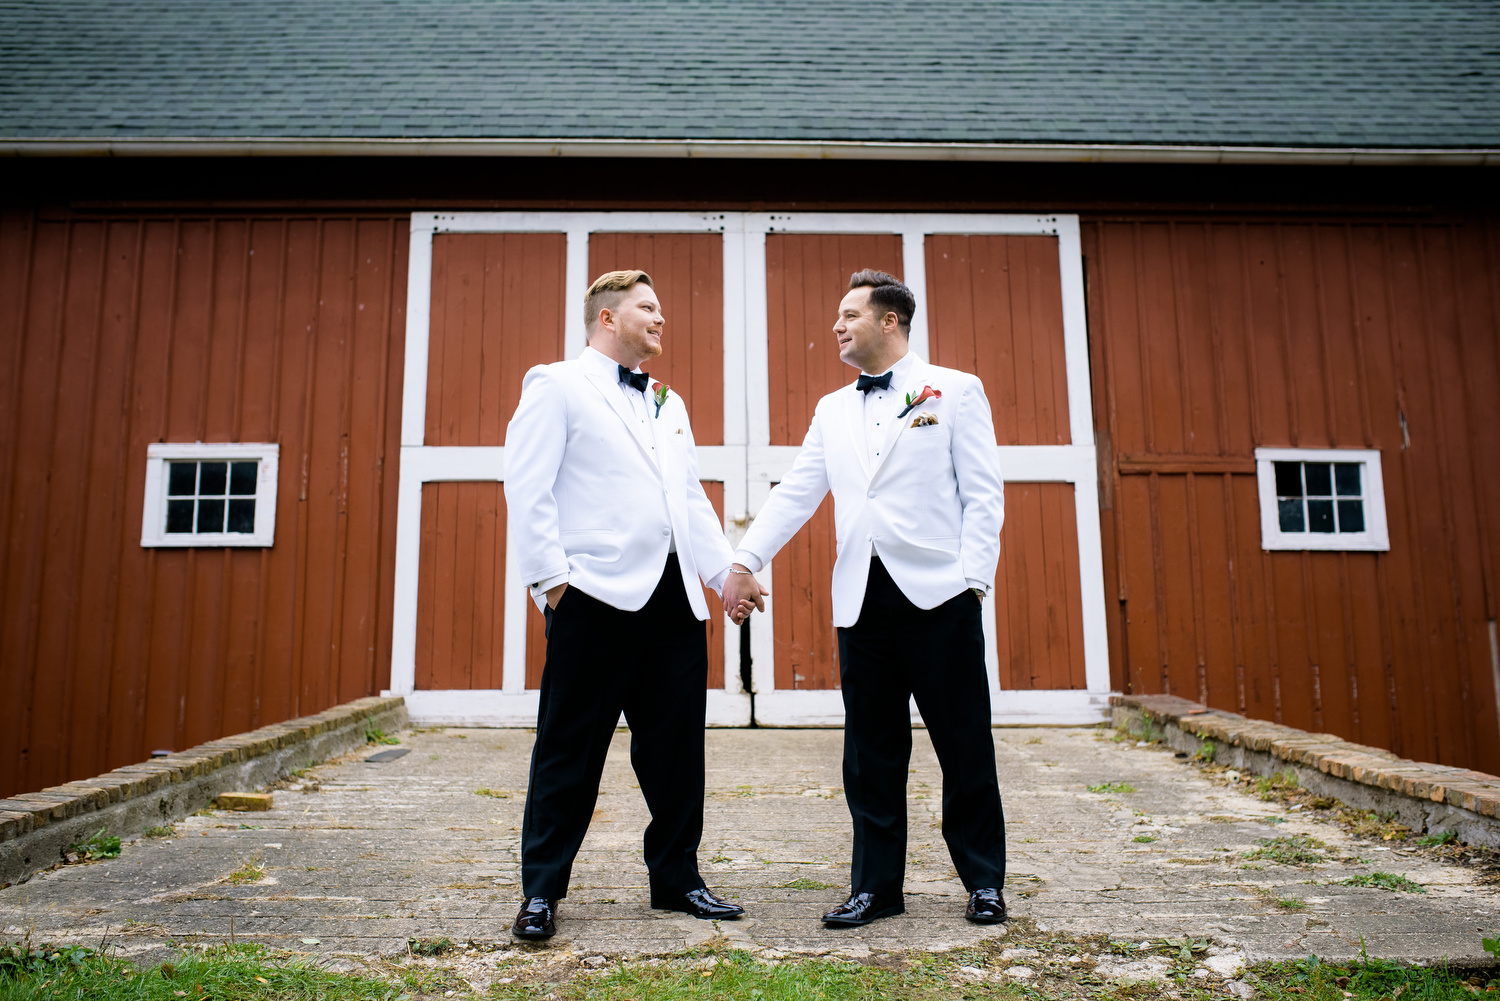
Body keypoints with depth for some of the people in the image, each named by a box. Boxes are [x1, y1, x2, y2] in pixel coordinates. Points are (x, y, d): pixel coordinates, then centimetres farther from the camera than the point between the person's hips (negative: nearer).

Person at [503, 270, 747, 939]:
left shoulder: (670, 406, 24)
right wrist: (551, 576, -13)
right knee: (570, 749, 1)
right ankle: (541, 892, 14)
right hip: (598, 596, -6)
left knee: (676, 747, 10)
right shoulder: (557, 386, 3)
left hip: (674, 596, 7)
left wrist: (725, 569, 12)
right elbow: (527, 489, -6)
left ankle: (676, 878, 23)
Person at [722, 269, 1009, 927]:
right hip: (862, 597, 4)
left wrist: (974, 577, -10)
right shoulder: (832, 410, 18)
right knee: (870, 749, 7)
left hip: (937, 591, -4)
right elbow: (795, 494, 12)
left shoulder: (955, 390, 7)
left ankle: (984, 881, 19)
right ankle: (875, 886, 18)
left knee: (963, 742, 3)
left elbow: (982, 492, 0)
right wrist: (745, 561, 1)